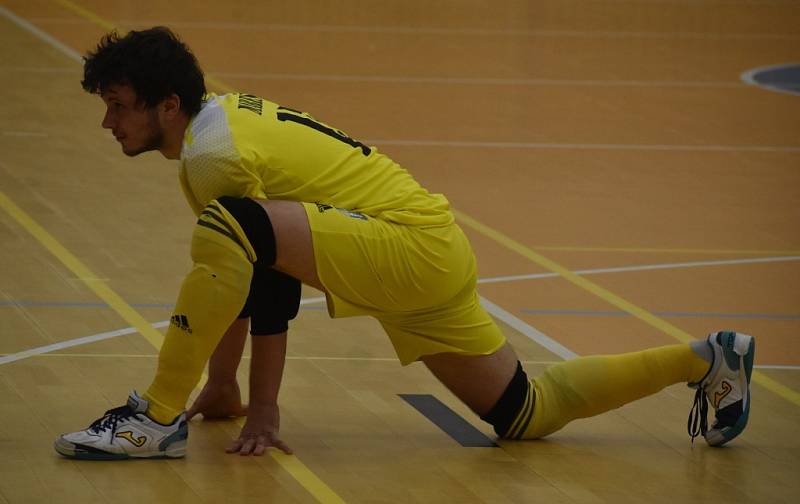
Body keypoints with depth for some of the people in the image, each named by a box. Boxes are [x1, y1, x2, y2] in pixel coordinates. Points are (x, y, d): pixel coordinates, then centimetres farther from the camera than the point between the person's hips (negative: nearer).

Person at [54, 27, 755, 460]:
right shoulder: (220, 117, 14)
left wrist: (262, 406, -10)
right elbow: (254, 280, 23)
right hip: (432, 256, 11)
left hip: (413, 246, -11)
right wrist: (223, 386, 26)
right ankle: (706, 360, 24)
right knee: (529, 414, 17)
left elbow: (268, 292, -15)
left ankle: (158, 418, -23)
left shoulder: (216, 154, -16)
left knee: (231, 229, -29)